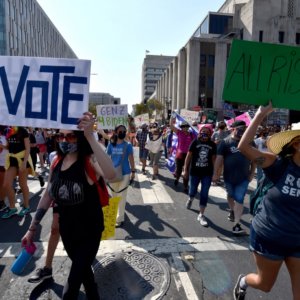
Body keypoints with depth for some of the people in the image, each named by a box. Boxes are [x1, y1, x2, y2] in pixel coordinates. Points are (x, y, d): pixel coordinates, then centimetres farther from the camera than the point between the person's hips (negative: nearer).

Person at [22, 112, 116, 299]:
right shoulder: (57, 162, -3)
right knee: (82, 269, 28)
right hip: (67, 229, 6)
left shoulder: (89, 161, -22)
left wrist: (90, 136, -46)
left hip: (89, 231, -6)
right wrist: (32, 228, 11)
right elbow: (48, 196, 7)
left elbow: (110, 175, -46)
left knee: (73, 281, 8)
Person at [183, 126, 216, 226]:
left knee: (204, 194, 3)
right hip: (194, 171, -1)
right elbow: (189, 156, -4)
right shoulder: (195, 142, -6)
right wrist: (185, 169, -5)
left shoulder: (212, 145, 0)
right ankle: (190, 199, 51)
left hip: (207, 173, 1)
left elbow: (213, 159, 6)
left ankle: (201, 215, 15)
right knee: (192, 190, 14)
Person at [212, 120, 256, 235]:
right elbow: (219, 158, -10)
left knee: (239, 199, -2)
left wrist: (252, 173, 3)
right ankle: (232, 210, 48)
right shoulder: (225, 142, -8)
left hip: (243, 177, 1)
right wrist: (215, 173, -13)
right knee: (230, 195, 20)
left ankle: (236, 224, 2)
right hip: (229, 176, 0)